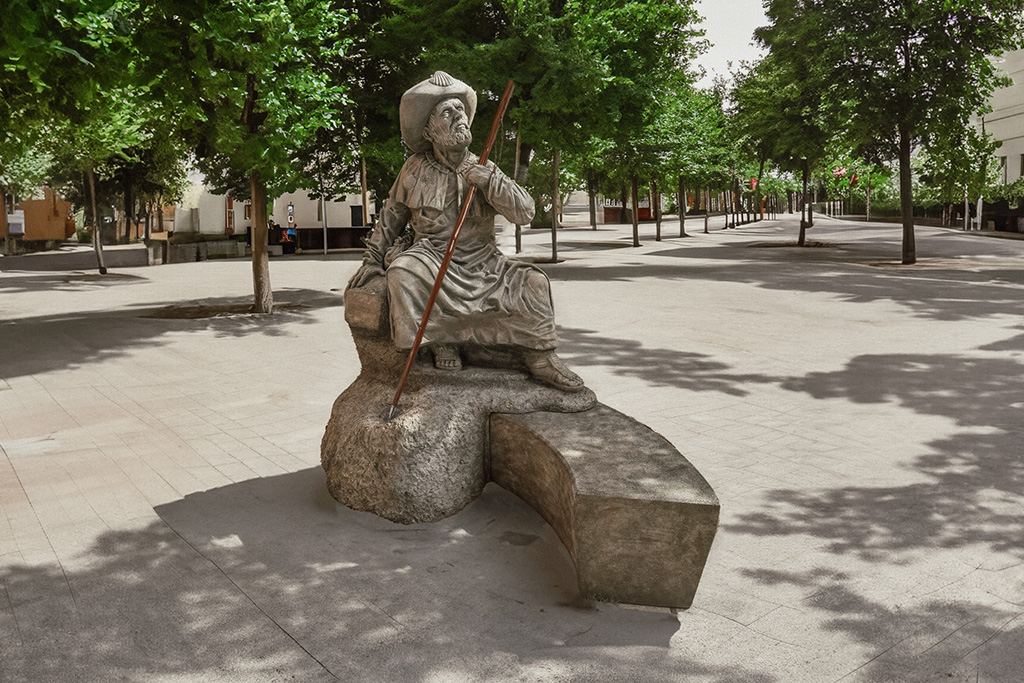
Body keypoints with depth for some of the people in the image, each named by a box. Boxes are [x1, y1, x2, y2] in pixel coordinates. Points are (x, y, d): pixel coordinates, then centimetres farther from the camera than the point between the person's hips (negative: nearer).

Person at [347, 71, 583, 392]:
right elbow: (391, 216, 15)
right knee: (402, 270, -34)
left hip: (481, 261, 2)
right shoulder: (415, 169, 2)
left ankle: (540, 357, -5)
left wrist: (488, 181, -22)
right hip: (431, 257, -1)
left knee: (532, 281, -19)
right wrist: (373, 259, 13)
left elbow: (524, 212, -8)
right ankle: (442, 341, -16)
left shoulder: (483, 168, 3)